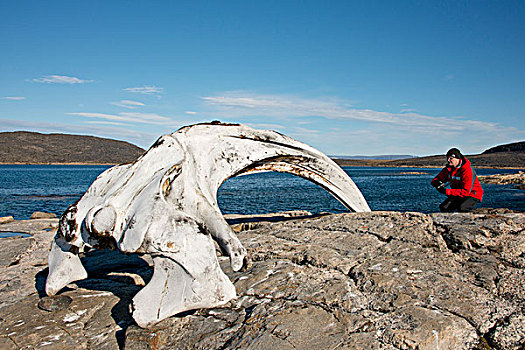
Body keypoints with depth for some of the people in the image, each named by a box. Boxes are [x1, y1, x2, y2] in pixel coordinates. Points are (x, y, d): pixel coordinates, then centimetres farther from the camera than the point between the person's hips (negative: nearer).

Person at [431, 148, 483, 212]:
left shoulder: (467, 170, -25)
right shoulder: (448, 168, -4)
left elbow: (466, 191, -30)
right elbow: (434, 180, 0)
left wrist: (446, 191, -34)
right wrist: (437, 183, -27)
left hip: (473, 195, -7)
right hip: (458, 194, 7)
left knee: (461, 208, -33)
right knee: (443, 207, -12)